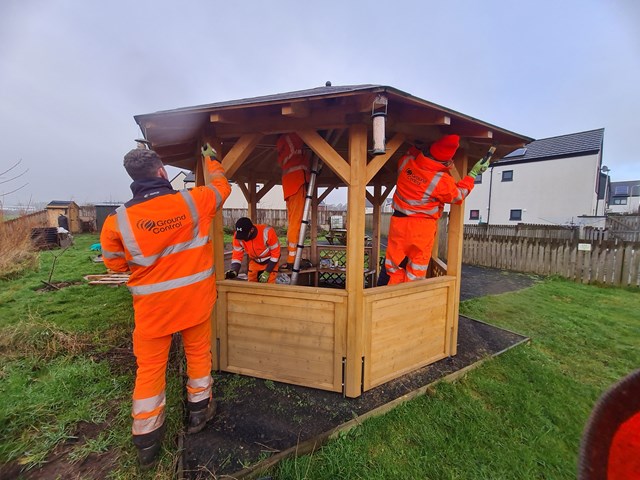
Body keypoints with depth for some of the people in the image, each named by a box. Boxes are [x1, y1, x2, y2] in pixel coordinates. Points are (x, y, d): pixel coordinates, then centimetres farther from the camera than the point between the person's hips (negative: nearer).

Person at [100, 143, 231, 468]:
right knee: (199, 353, 21)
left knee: (150, 368, 16)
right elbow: (222, 187, 8)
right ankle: (198, 411, 40)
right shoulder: (192, 201, -13)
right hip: (194, 298, 1)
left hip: (153, 305, 0)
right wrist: (211, 159, 24)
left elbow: (115, 263, 4)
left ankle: (147, 442, 31)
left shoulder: (118, 220, -11)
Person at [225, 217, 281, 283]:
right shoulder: (238, 236, -21)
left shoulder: (267, 232, -33)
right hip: (254, 262, 4)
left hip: (270, 261, -4)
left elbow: (275, 252, -22)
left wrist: (267, 272, -21)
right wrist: (234, 271, -25)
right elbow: (237, 255, -9)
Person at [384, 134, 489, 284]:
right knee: (417, 267, 13)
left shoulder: (406, 162, -5)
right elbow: (459, 195, 5)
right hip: (422, 227, -3)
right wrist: (473, 173, 10)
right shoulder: (442, 180, -15)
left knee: (394, 264, 15)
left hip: (398, 221, 4)